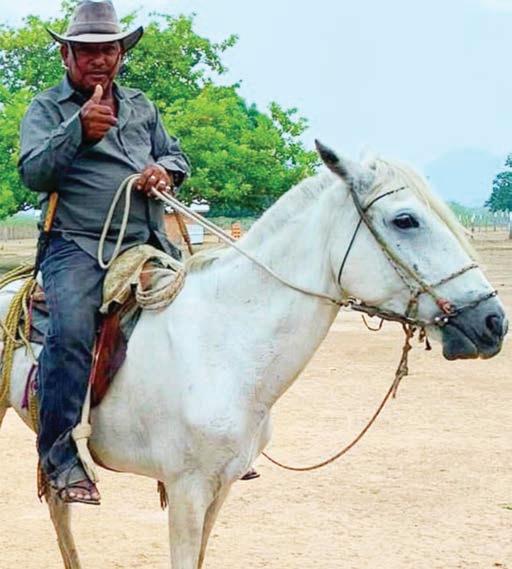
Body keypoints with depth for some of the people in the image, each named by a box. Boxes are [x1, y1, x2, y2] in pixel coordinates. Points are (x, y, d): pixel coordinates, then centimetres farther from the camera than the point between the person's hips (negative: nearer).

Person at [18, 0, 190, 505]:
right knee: (71, 330, -30)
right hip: (77, 248, -6)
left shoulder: (141, 107, 21)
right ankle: (60, 458, -27)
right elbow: (34, 172, -9)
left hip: (148, 244, 6)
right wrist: (78, 131, -26)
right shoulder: (46, 109, 6)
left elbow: (175, 156, 30)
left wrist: (165, 170, 4)